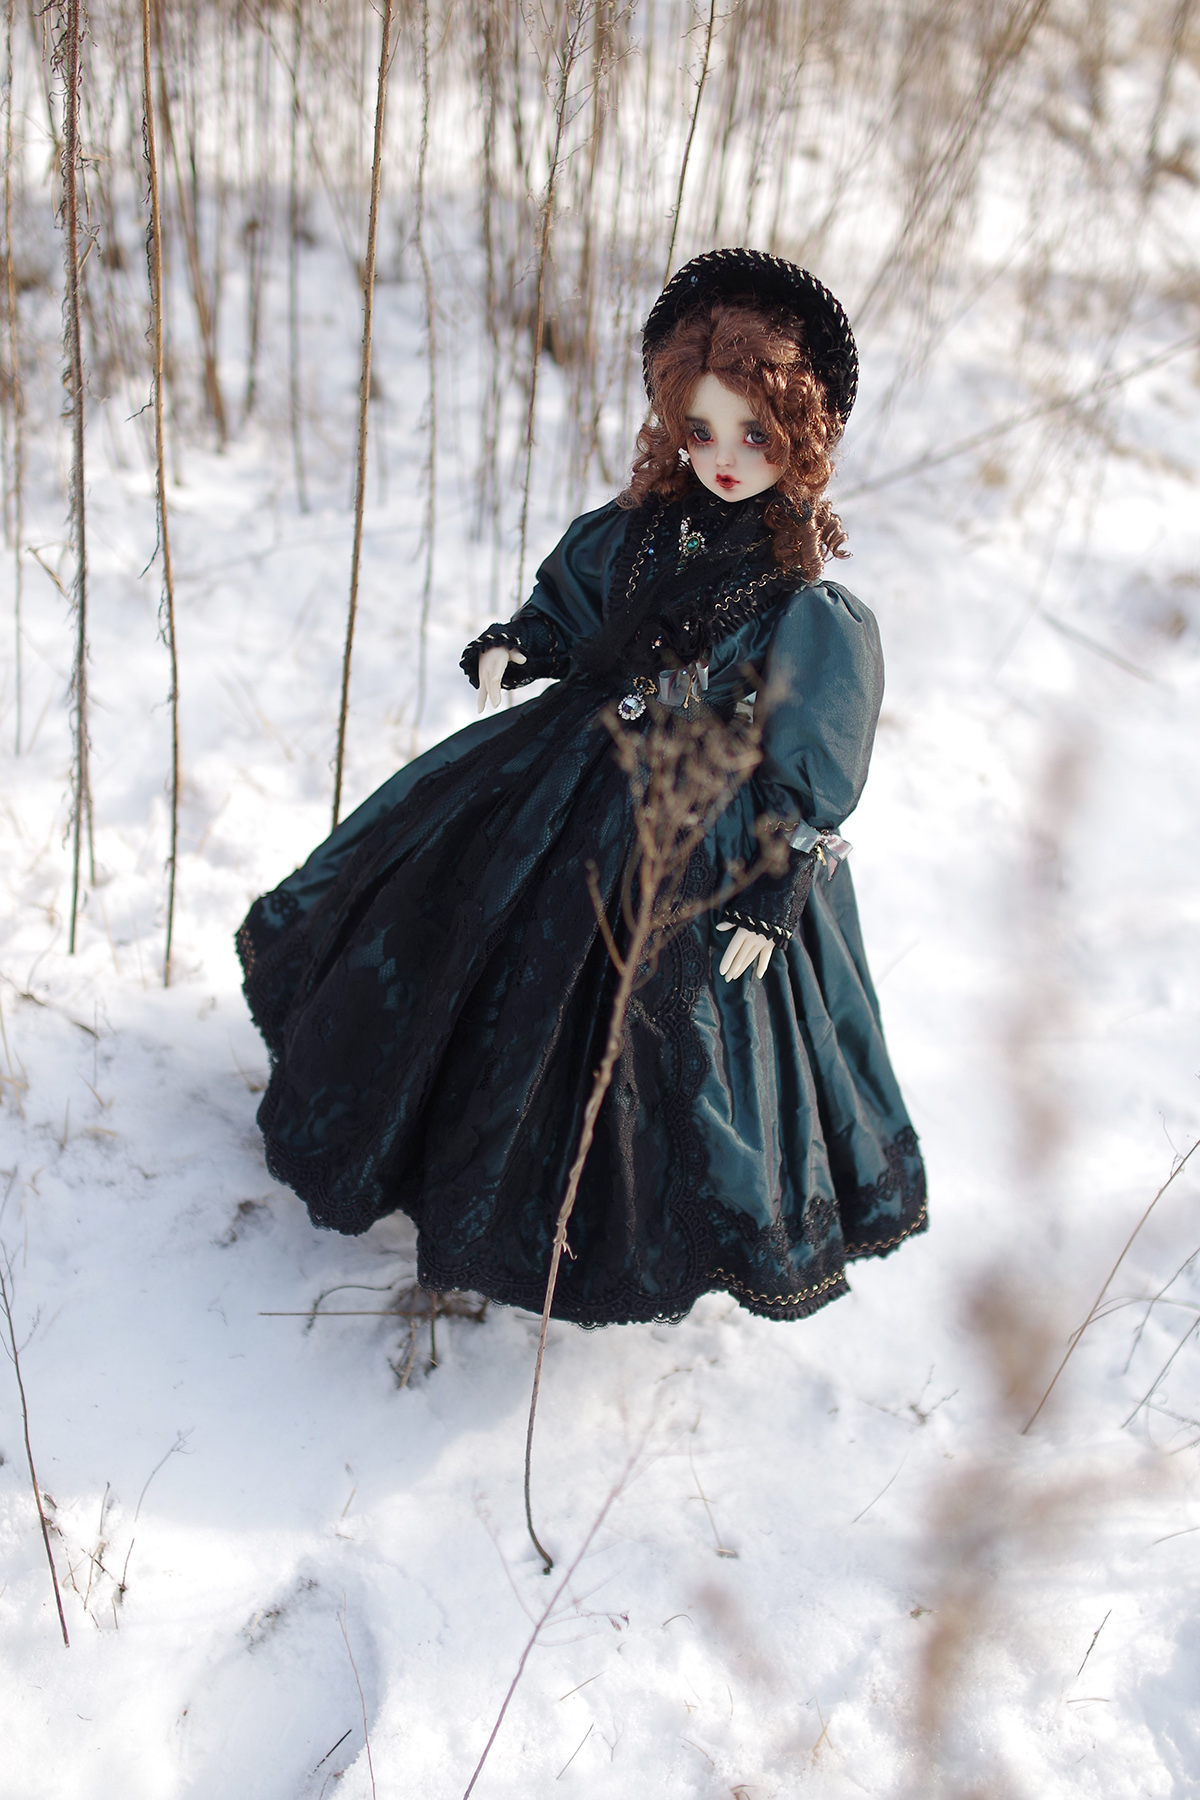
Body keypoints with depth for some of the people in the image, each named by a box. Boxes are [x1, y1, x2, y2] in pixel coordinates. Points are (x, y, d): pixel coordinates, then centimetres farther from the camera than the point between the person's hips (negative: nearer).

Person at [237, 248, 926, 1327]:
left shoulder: (806, 592, -17)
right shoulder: (641, 528, -3)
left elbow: (811, 760, -14)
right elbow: (571, 610, 13)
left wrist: (777, 888, -16)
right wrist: (514, 649, -8)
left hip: (708, 829, -6)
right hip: (575, 776, 6)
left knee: (675, 1026, 3)